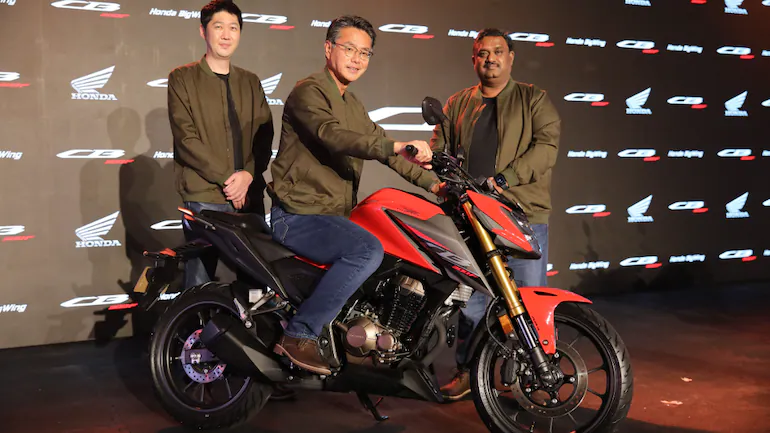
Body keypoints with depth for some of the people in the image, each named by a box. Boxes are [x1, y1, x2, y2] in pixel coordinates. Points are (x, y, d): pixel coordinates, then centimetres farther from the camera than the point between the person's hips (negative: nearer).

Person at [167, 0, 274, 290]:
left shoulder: (251, 82, 18)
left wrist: (248, 175, -9)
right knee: (200, 281, -4)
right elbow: (186, 138, -6)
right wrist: (226, 178, -12)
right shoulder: (182, 78, 5)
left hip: (249, 195, 4)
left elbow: (264, 136, 9)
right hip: (203, 196, -4)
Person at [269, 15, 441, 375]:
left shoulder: (352, 105, 19)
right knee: (369, 250, -32)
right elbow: (333, 136, -30)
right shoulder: (308, 92, -11)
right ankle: (300, 334, -24)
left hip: (334, 216, 10)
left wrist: (431, 182, 6)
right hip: (298, 216, -10)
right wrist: (398, 147, -42)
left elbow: (379, 144, 19)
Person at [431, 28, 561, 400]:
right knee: (469, 295, 8)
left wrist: (503, 179, -18)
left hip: (523, 213, -3)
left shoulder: (534, 99, 7)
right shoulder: (457, 104, 18)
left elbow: (546, 145, -7)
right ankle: (467, 370, 20)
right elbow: (439, 147, 13)